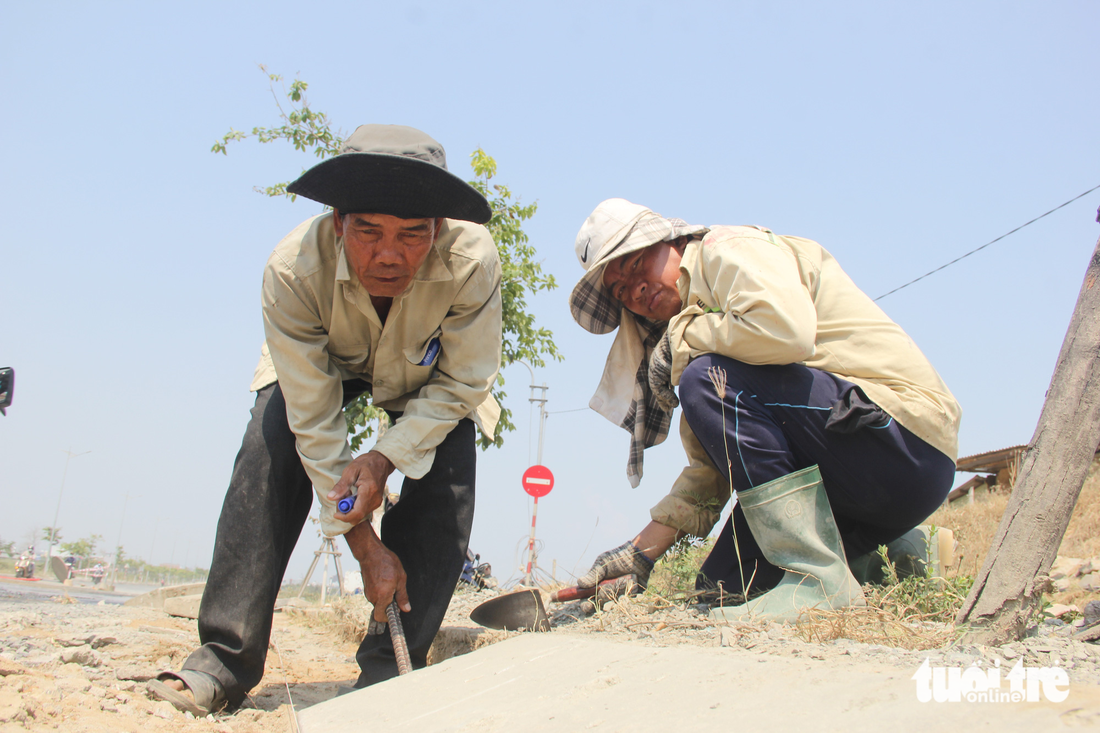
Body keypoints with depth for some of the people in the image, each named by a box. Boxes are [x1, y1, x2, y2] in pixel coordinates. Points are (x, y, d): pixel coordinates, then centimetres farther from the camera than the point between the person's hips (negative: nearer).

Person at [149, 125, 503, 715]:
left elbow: (461, 383, -23)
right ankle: (224, 661, -13)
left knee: (445, 489, -19)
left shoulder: (472, 260, -40)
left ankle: (387, 671, -8)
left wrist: (385, 457, -35)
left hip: (429, 377, 1)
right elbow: (313, 420, -31)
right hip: (321, 362, 0)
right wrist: (363, 543, -29)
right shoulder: (293, 269, -38)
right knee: (269, 460, -21)